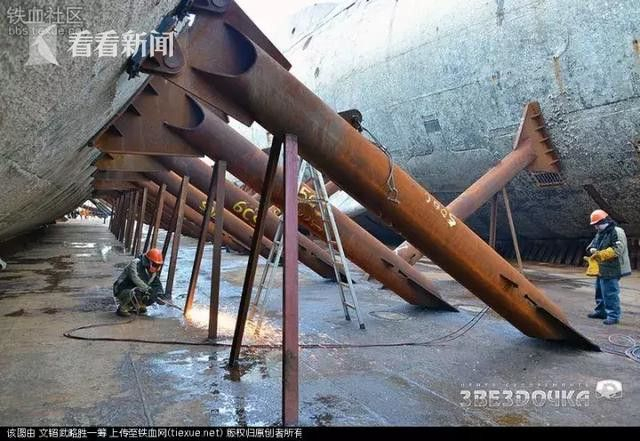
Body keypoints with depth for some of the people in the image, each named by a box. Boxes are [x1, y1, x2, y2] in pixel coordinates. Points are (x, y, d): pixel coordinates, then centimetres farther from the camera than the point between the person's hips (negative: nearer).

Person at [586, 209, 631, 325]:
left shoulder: (617, 232, -15)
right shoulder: (599, 233, 16)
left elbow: (618, 249, -24)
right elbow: (592, 245, 17)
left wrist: (601, 254, -26)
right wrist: (593, 250, -7)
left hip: (612, 270, -10)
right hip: (602, 269, 10)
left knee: (610, 293, -8)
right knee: (600, 291, 20)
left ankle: (613, 316, -1)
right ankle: (601, 311, 33)